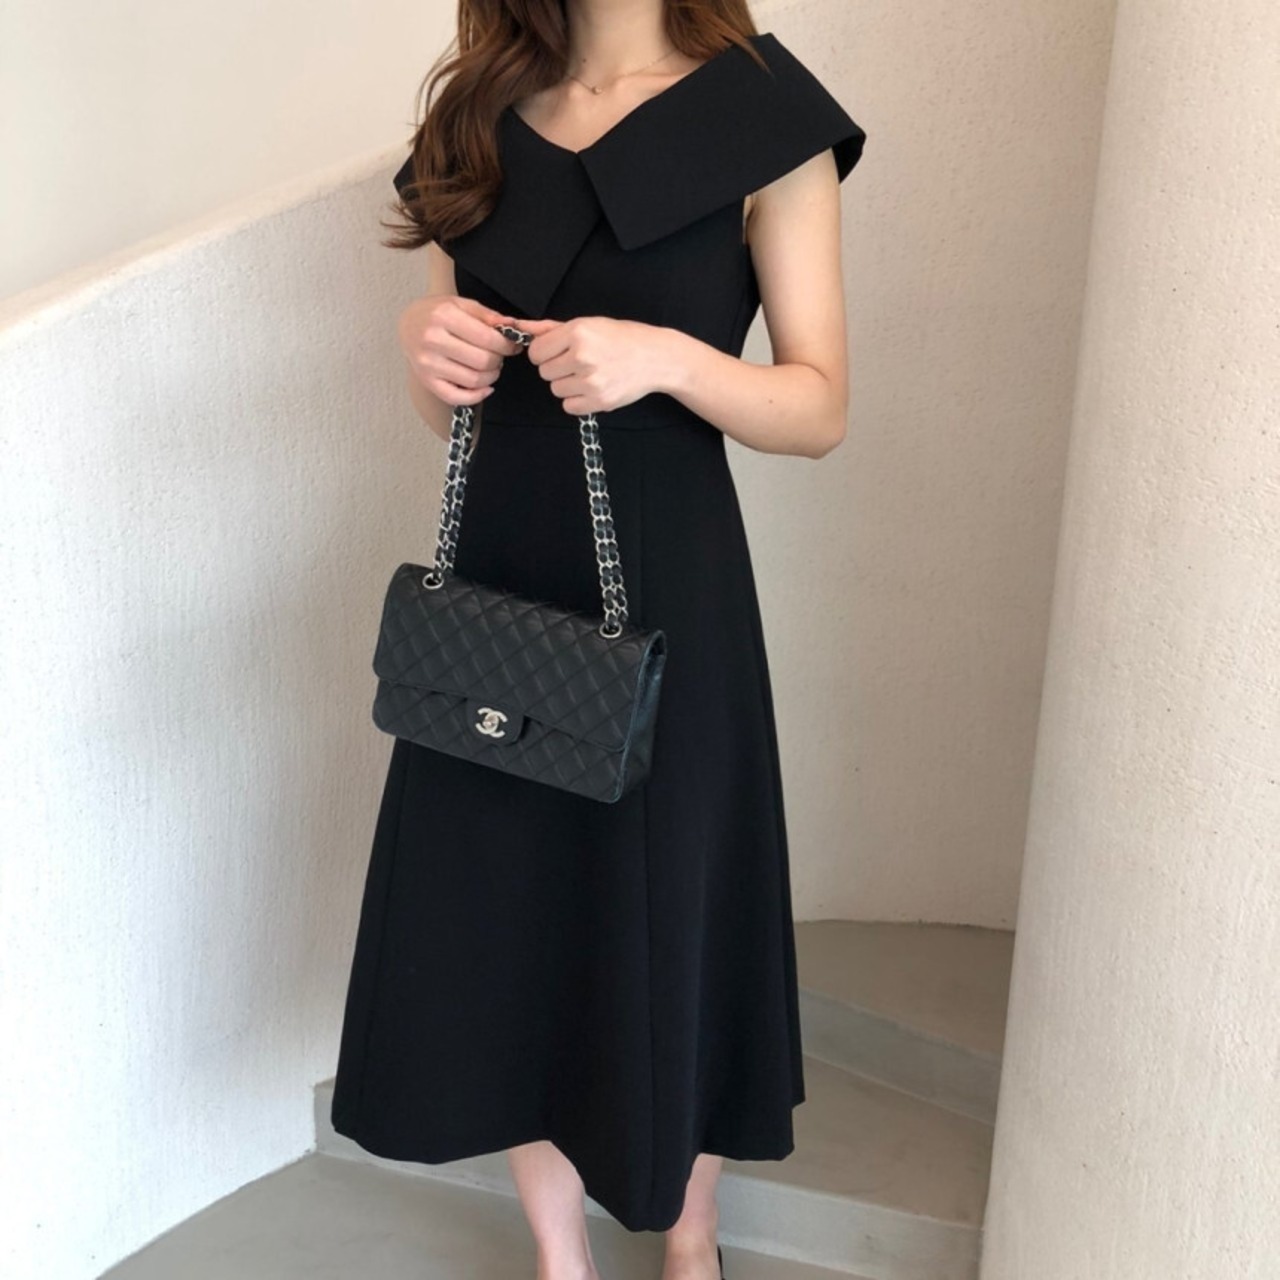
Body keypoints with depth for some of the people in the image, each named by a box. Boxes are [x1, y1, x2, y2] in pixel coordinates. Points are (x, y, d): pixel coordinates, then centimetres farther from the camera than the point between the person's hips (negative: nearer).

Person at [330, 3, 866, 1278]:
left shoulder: (761, 114, -6)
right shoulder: (479, 114, 7)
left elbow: (820, 409, -6)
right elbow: (449, 408, 12)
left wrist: (665, 356, -23)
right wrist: (426, 348, -10)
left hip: (662, 586, -4)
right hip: (493, 573, 5)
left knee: (665, 918, 9)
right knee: (498, 920, 11)